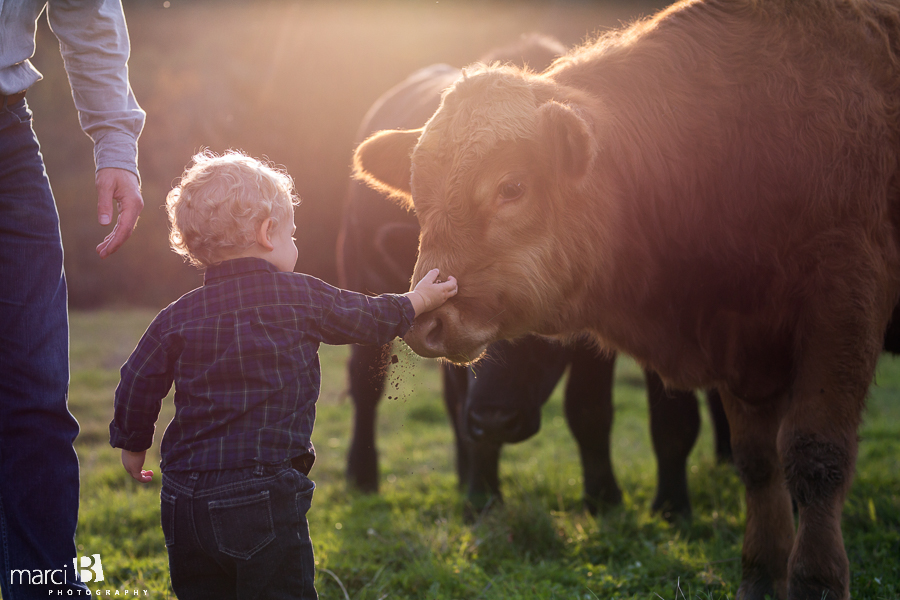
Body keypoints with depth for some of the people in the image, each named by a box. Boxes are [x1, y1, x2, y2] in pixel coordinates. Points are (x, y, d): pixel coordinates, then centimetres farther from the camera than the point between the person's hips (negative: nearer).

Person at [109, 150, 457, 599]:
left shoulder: (177, 317, 5)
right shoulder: (301, 298, -2)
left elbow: (137, 386, 8)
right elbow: (369, 319, 12)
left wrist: (133, 444, 26)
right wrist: (416, 301, 31)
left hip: (184, 500, 4)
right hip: (262, 494, -4)